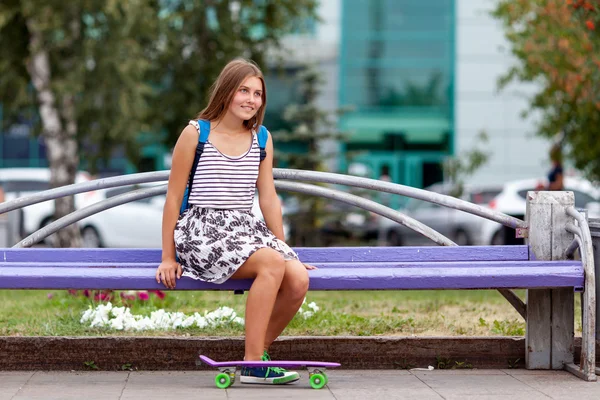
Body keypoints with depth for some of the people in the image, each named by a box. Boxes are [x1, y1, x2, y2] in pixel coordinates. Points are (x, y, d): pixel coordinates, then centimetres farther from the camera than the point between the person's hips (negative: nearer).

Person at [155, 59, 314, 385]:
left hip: (248, 229, 5)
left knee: (298, 279, -23)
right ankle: (253, 364, -26)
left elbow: (268, 198, 15)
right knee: (272, 264, -32)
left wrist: (282, 246, 10)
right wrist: (168, 257, 0)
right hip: (202, 231, -5)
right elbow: (174, 198, 2)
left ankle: (258, 353, -3)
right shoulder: (195, 134, -1)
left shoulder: (261, 139, 13)